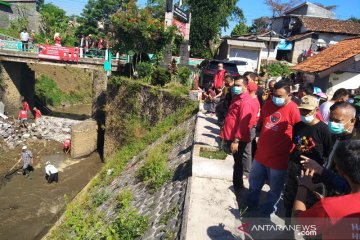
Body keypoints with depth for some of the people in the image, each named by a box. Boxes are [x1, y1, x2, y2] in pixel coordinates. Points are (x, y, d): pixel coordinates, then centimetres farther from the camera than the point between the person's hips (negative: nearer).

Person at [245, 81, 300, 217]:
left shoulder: (293, 110, -18)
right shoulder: (267, 104, 0)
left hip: (278, 157, -5)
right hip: (261, 153, 6)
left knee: (274, 189, 15)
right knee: (254, 182, 23)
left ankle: (267, 211, 38)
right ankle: (250, 204, 46)